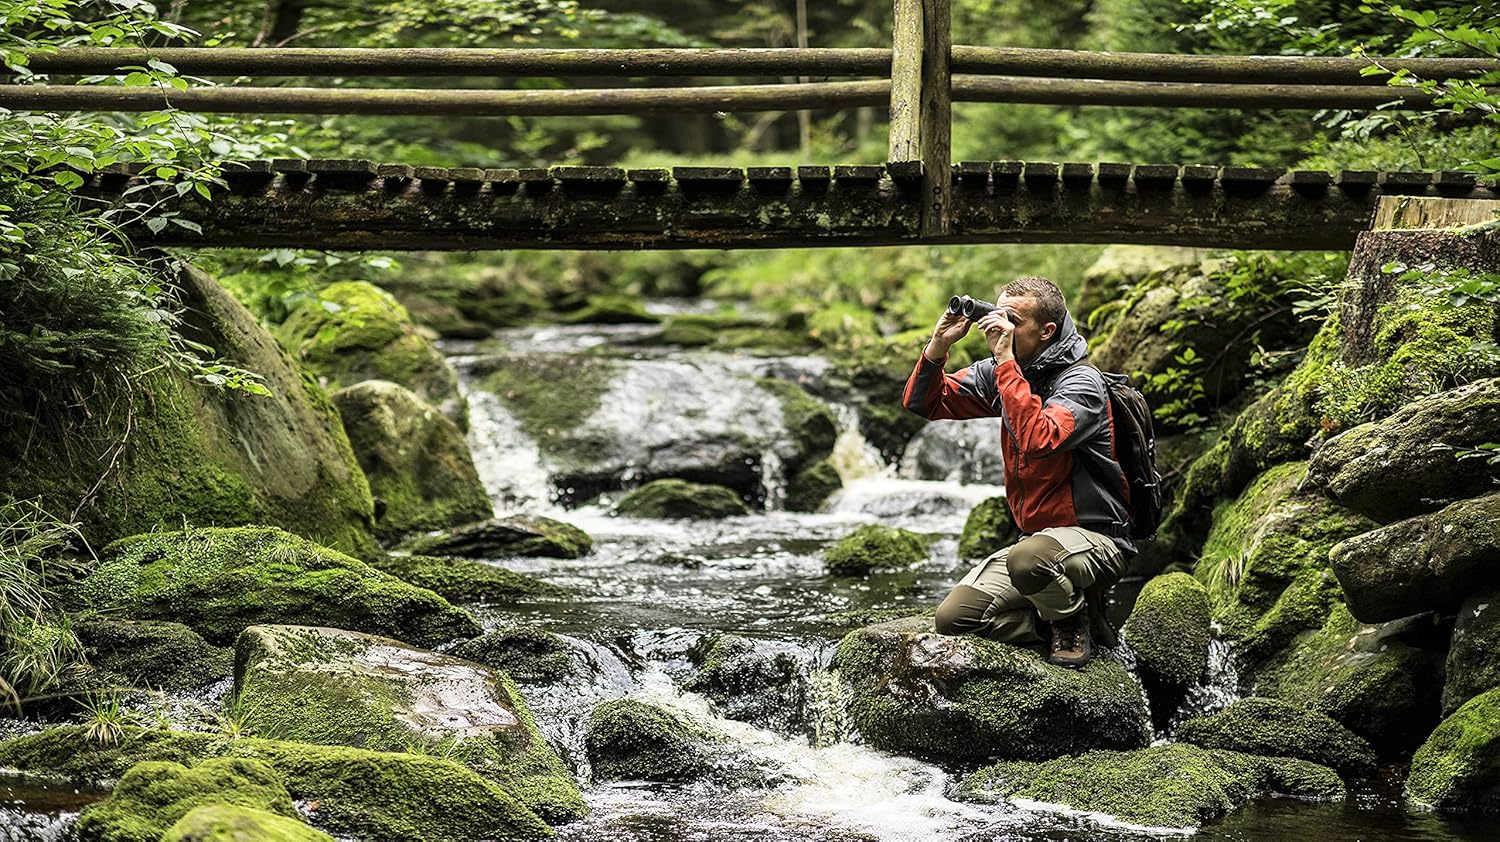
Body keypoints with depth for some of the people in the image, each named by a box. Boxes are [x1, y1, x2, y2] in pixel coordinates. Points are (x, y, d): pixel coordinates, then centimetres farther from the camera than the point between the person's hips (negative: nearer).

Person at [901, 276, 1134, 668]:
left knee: (1028, 558, -40)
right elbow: (922, 402, 8)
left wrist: (1005, 360, -31)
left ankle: (1074, 620, -6)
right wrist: (939, 345, -10)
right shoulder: (999, 373, 5)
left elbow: (1039, 440, -35)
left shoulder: (1080, 382, -17)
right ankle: (1064, 611, 7)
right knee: (953, 617, -10)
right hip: (1035, 538, 7)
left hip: (1096, 539, -7)